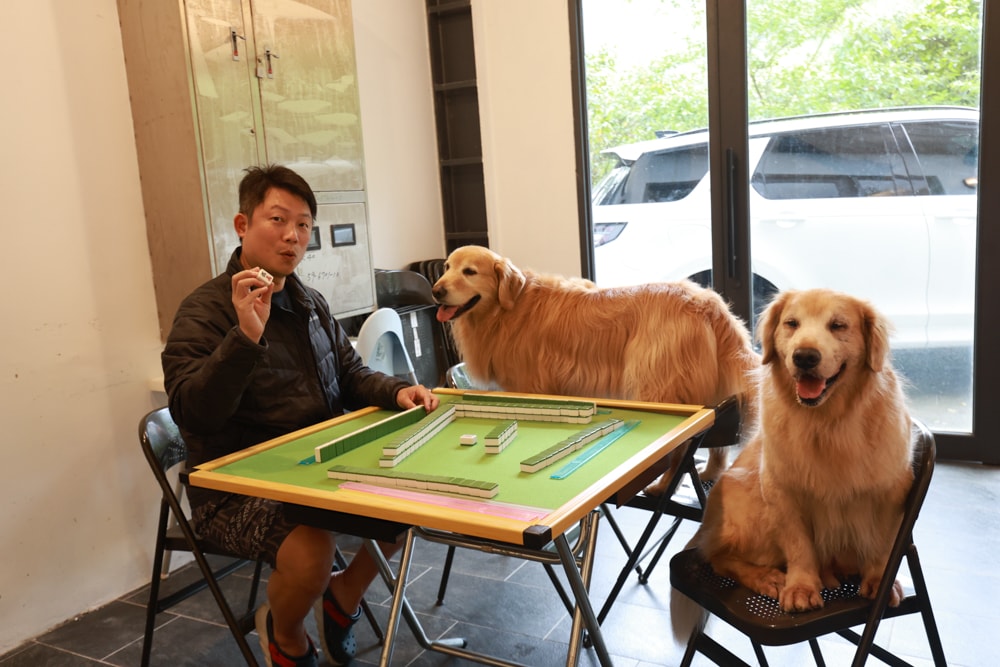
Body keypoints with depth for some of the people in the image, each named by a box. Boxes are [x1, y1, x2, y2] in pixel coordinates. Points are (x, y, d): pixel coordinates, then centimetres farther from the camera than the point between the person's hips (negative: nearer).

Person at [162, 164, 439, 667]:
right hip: (236, 488, -7)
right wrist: (246, 336, -35)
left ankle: (343, 596, 19)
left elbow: (350, 374, 18)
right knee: (310, 551, -32)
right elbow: (191, 414, -24)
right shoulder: (205, 310, -12)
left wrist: (397, 392, -3)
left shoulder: (311, 304, 12)